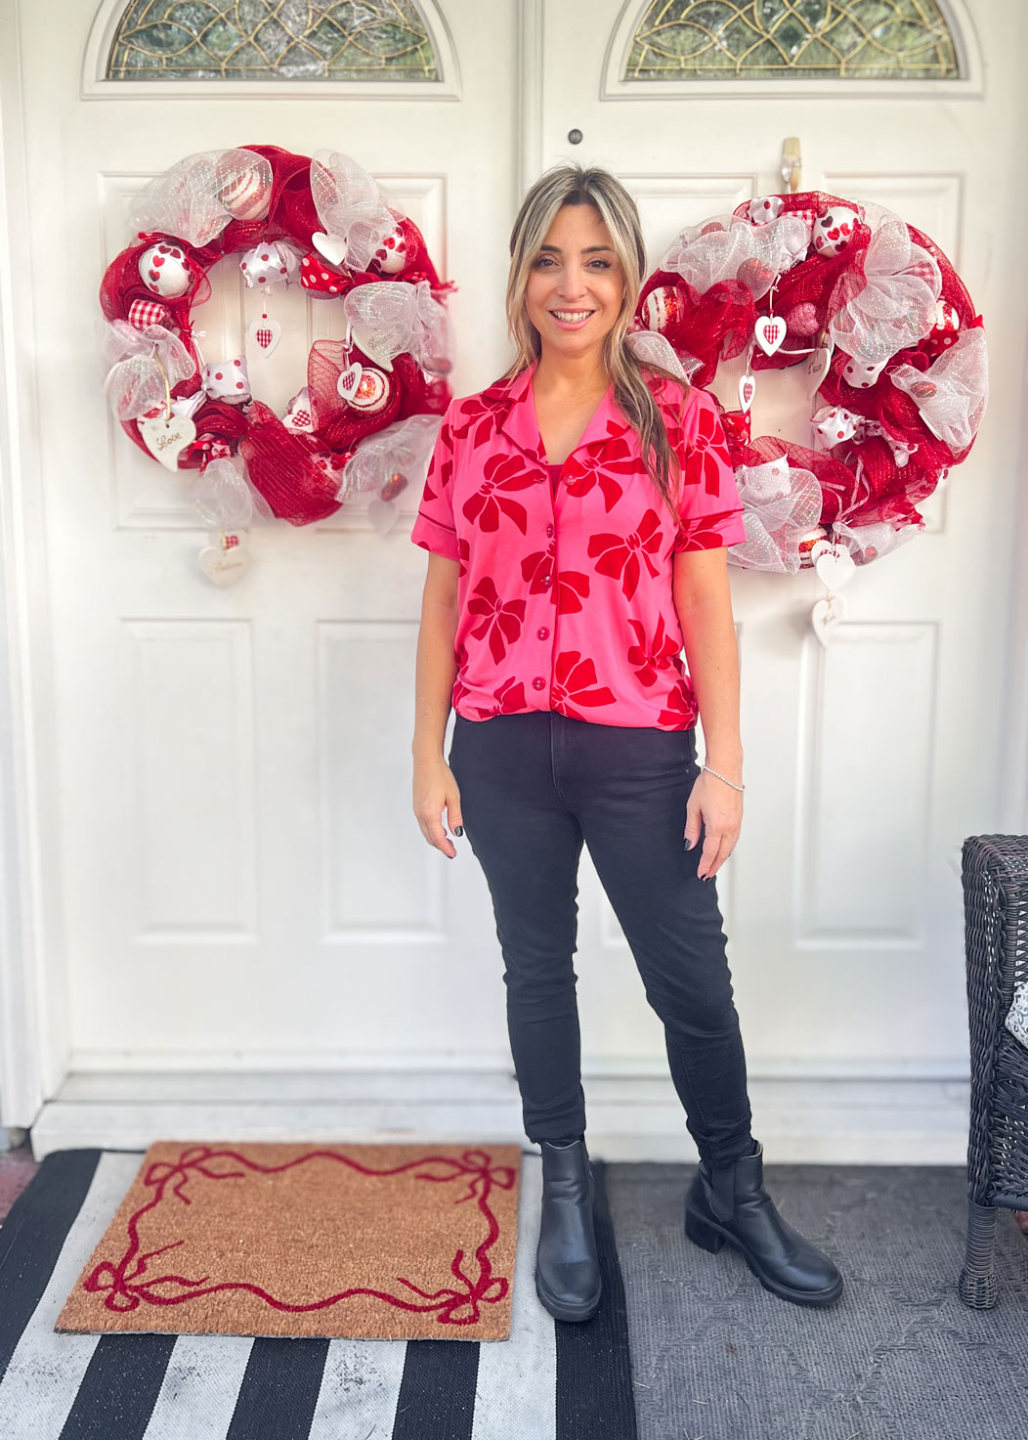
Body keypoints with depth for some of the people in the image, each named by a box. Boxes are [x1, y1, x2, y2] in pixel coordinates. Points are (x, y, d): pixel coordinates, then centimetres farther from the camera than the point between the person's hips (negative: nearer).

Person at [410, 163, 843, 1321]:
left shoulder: (676, 418, -1)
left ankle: (731, 1192, 32)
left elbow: (704, 601, -2)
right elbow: (444, 602, 6)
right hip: (504, 746, 2)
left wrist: (724, 766, -7)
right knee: (537, 965, 14)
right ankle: (564, 1195, 34)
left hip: (639, 746, -2)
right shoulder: (471, 426, 4)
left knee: (692, 975, 7)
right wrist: (428, 758, 3)